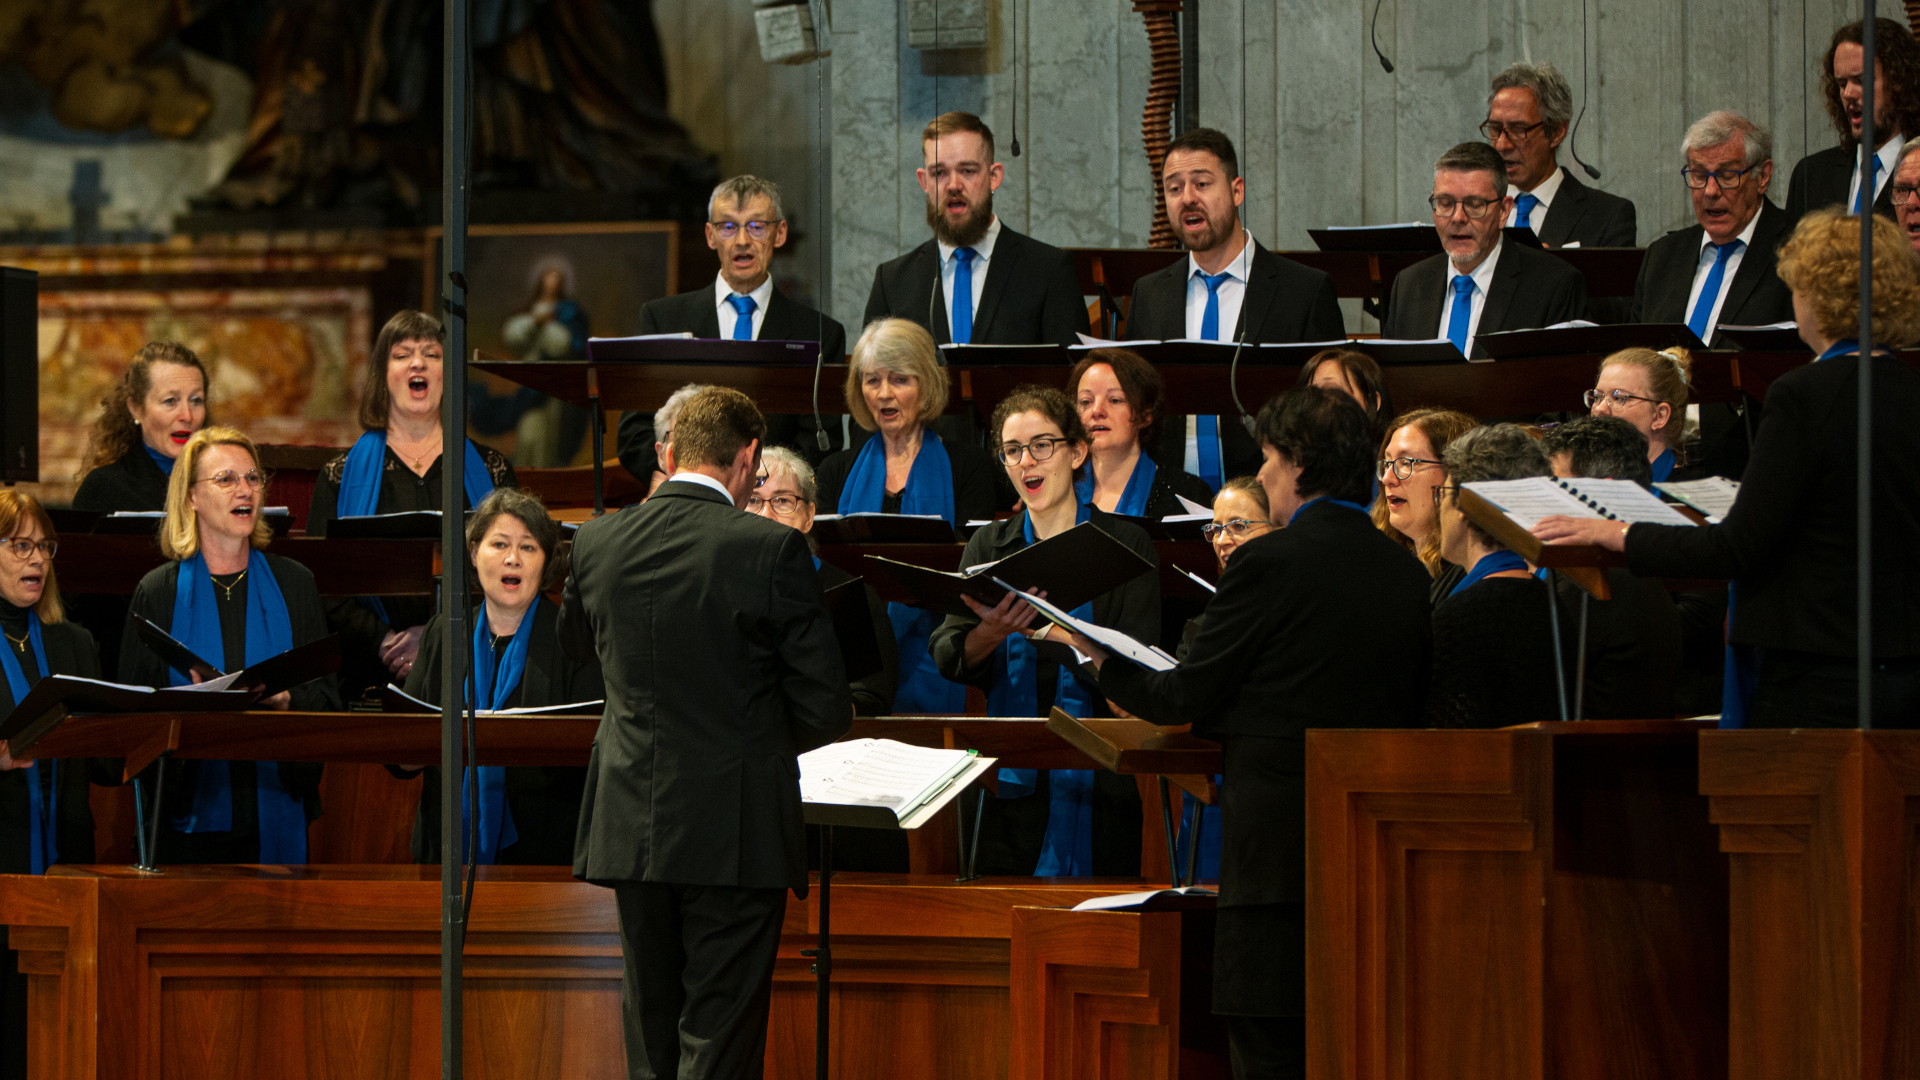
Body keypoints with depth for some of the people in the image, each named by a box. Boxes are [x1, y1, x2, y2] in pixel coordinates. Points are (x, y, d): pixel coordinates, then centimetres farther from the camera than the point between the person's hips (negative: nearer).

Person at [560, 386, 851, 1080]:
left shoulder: (598, 542, 1)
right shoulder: (771, 551, -13)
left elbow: (574, 646, 23)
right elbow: (828, 710, -9)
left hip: (631, 827, 5)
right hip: (735, 832, -4)